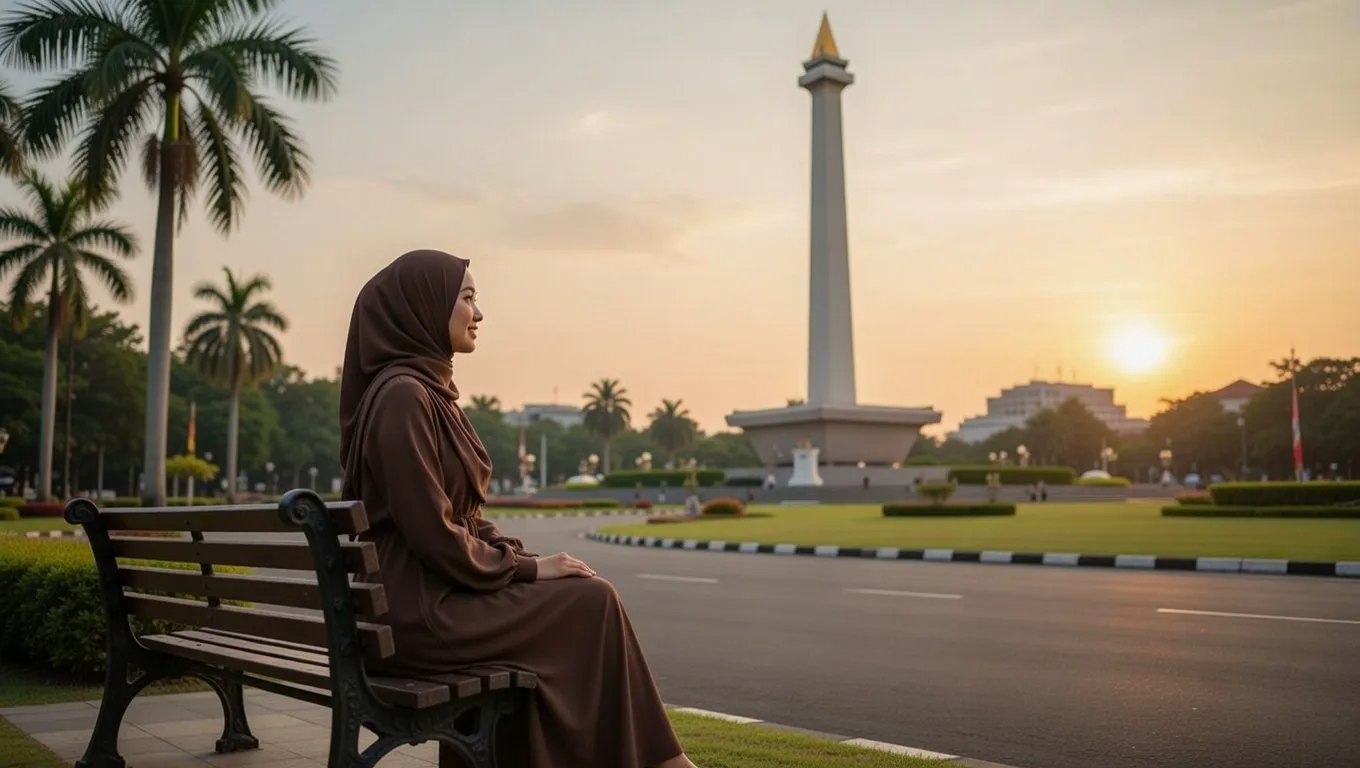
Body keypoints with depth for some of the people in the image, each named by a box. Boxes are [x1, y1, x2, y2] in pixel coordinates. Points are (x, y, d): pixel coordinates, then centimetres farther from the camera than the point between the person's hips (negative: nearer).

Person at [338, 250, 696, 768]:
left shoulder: (431, 391, 13)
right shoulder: (402, 395, -17)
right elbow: (430, 532, -20)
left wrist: (524, 557, 2)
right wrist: (526, 567, -10)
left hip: (436, 593, 9)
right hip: (420, 611, -9)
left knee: (587, 594, 3)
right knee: (594, 603, -7)